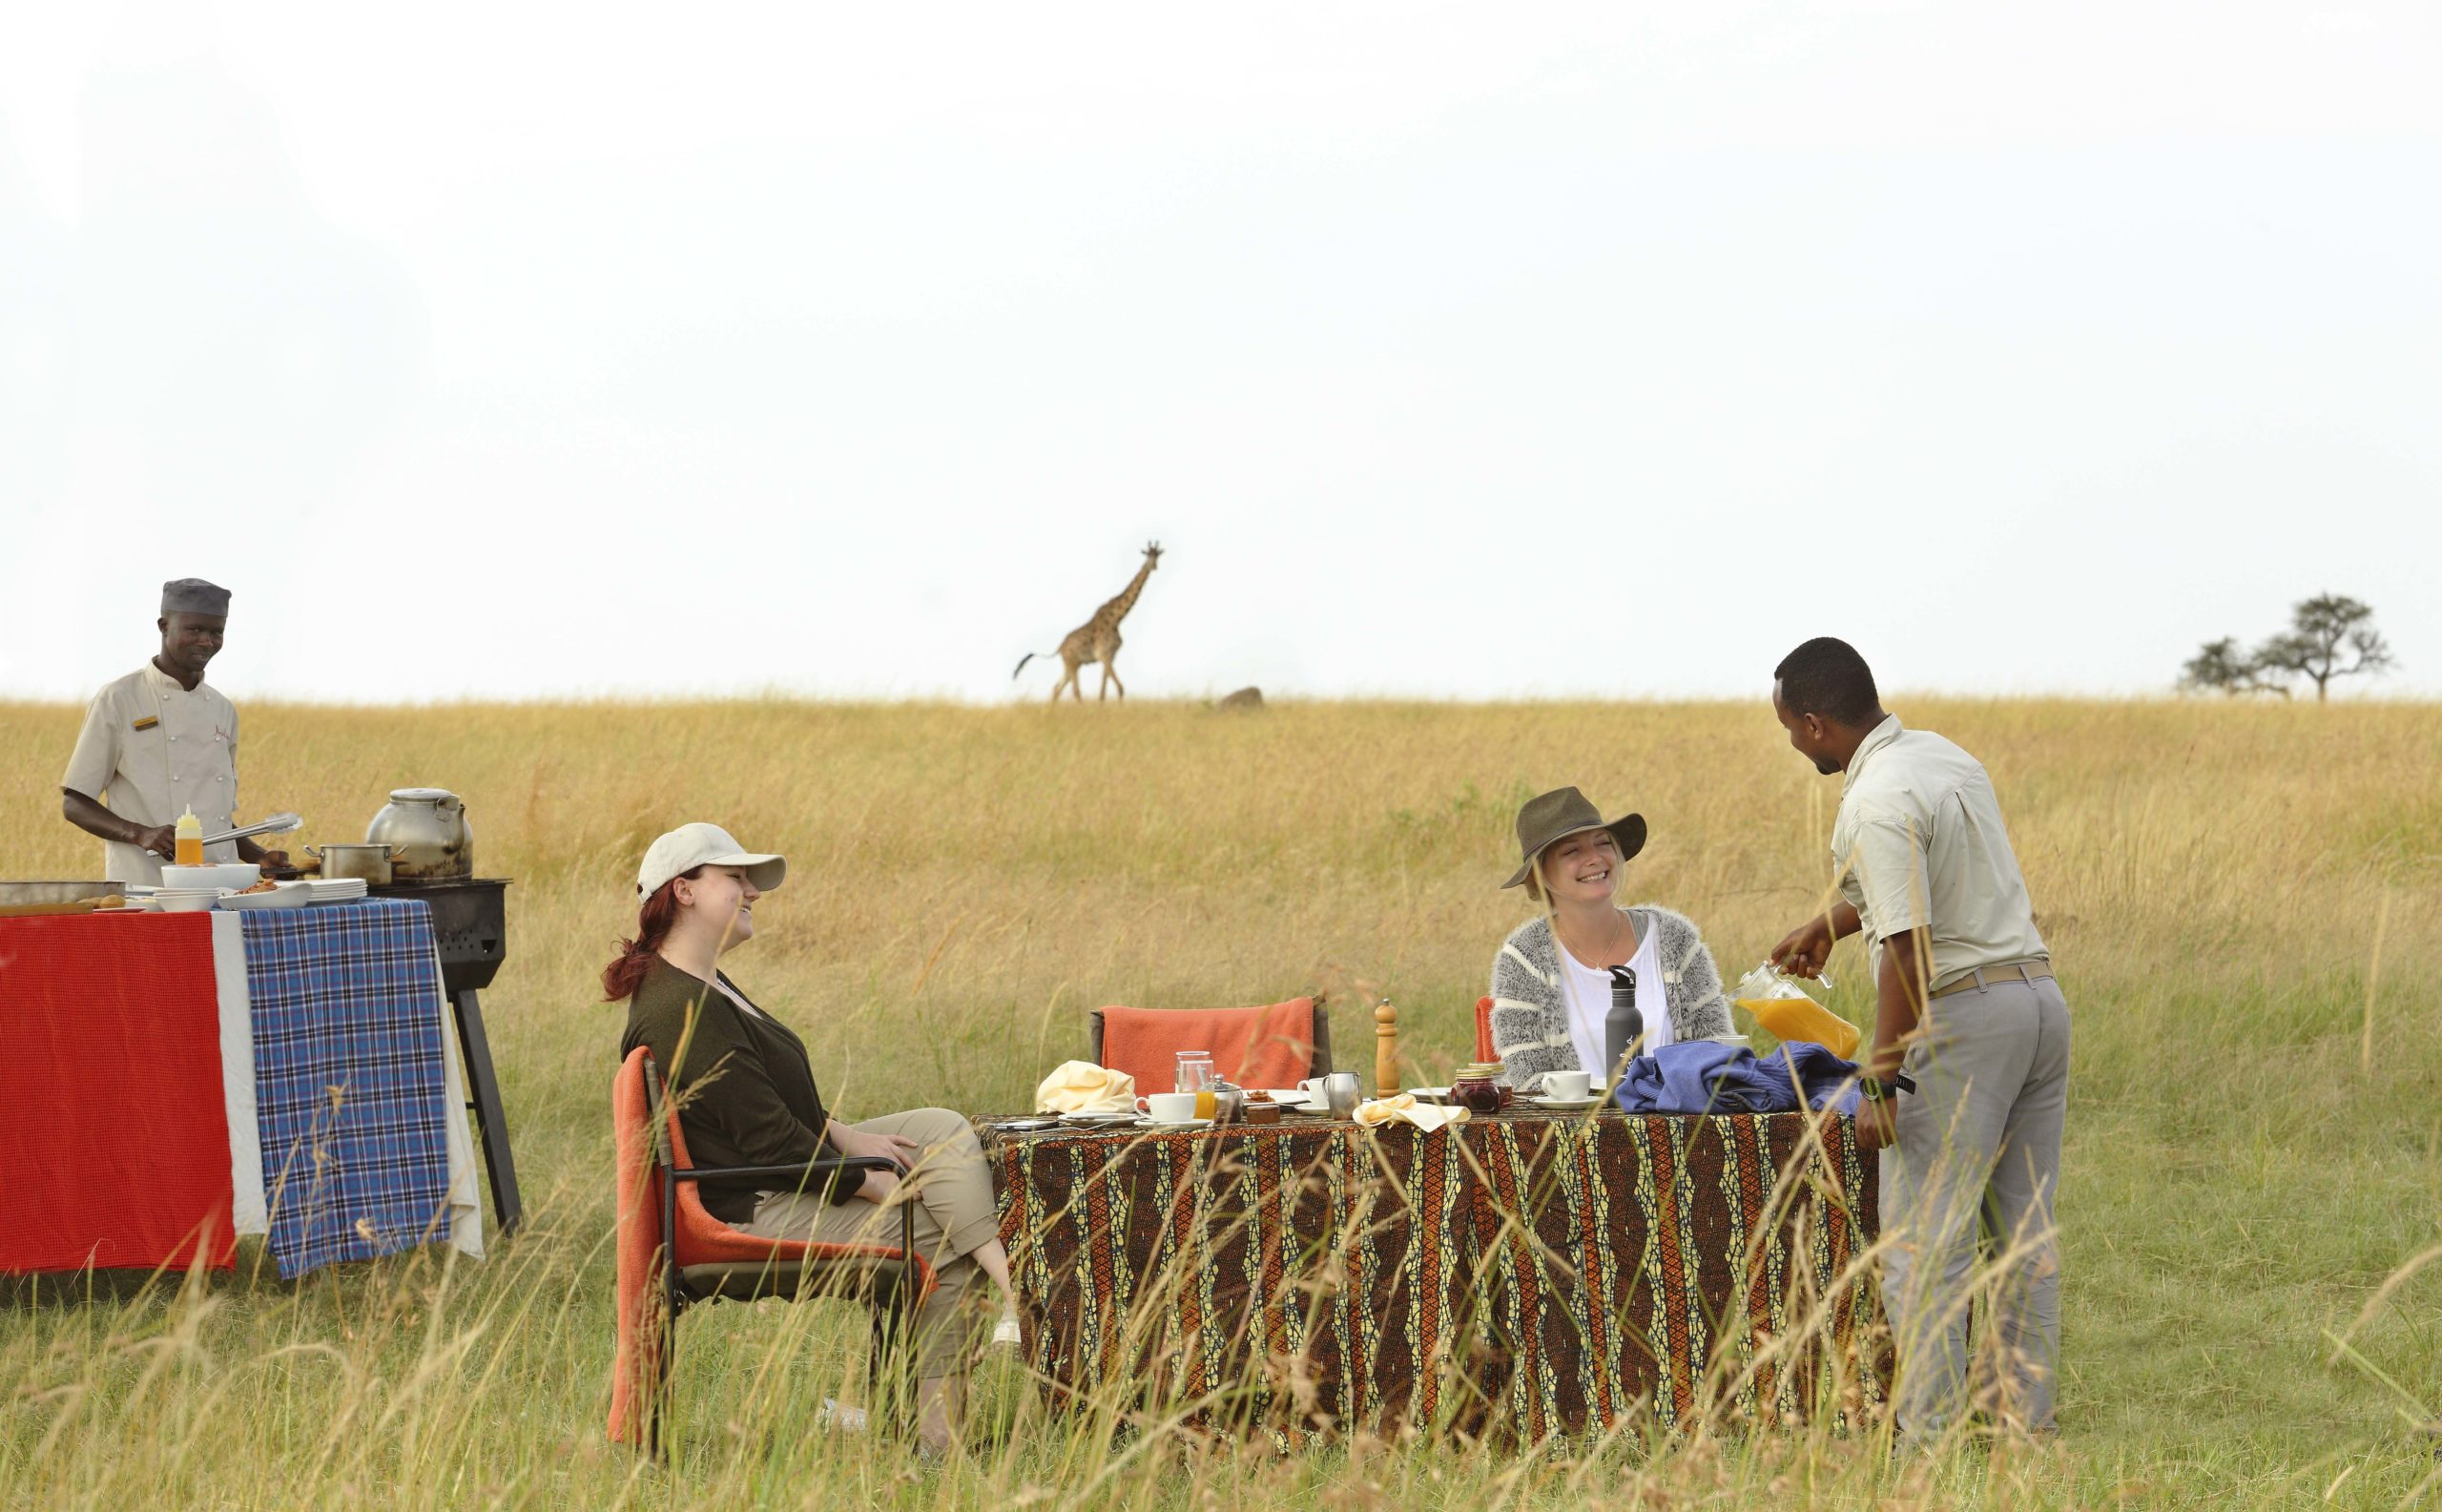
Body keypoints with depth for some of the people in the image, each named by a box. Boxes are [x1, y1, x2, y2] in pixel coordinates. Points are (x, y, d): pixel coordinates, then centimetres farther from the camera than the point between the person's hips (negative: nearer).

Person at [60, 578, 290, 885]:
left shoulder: (223, 710, 17)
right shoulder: (117, 702, -1)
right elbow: (74, 804, -1)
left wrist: (260, 859, 7)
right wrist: (141, 835, -16)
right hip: (144, 888, -5)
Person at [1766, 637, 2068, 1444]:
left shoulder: (1876, 804, -17)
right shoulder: (1943, 754, 12)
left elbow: (1908, 950, -21)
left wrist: (1882, 1084, -18)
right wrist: (1829, 923, 45)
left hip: (1963, 1015, -9)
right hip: (2040, 996, 9)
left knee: (1926, 1242, -6)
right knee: (2026, 1228, 12)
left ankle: (1932, 1433, -8)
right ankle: (2025, 1414, 14)